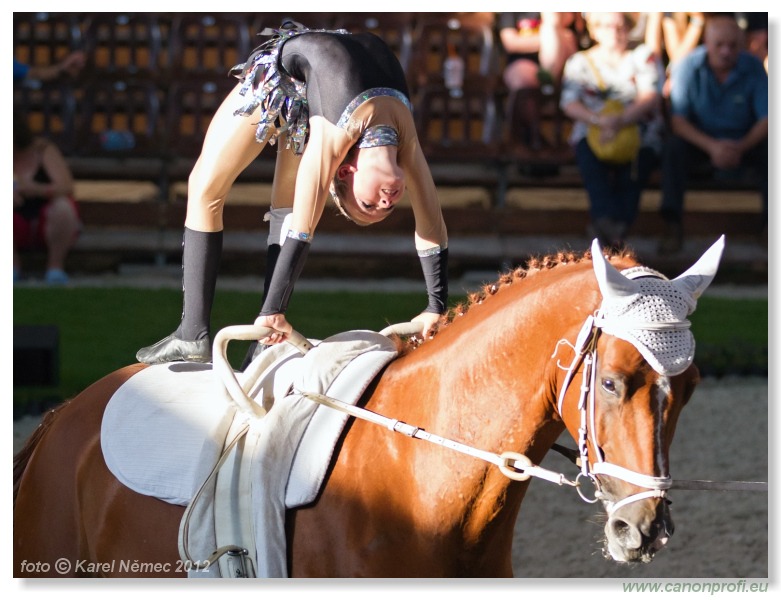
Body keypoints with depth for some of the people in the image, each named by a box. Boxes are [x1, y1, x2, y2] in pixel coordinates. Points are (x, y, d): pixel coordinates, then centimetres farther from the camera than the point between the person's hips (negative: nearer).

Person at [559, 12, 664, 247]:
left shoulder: (642, 57, 14)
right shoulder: (579, 62, 16)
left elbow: (649, 97, -1)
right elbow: (569, 104, 2)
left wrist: (620, 121, -19)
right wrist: (599, 120, -18)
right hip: (593, 131, 0)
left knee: (635, 162, -33)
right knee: (587, 155, -34)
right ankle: (607, 217, -51)